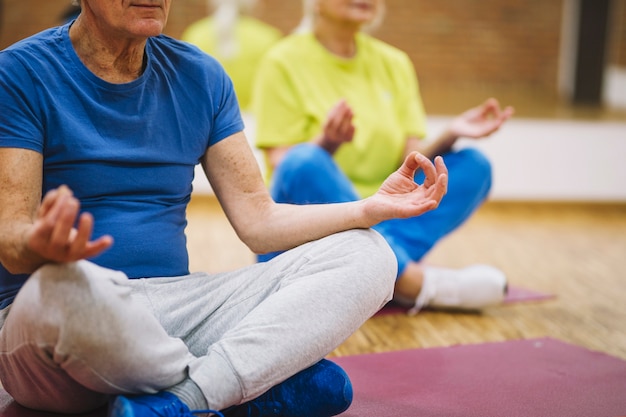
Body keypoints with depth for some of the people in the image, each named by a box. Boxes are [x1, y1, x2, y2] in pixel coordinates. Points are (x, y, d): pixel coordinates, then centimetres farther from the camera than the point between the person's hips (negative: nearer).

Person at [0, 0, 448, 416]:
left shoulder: (200, 76, 9)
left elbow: (258, 220, 5)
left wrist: (373, 207, -9)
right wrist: (41, 246, -39)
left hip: (173, 308, 5)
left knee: (366, 254, -10)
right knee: (64, 288, -41)